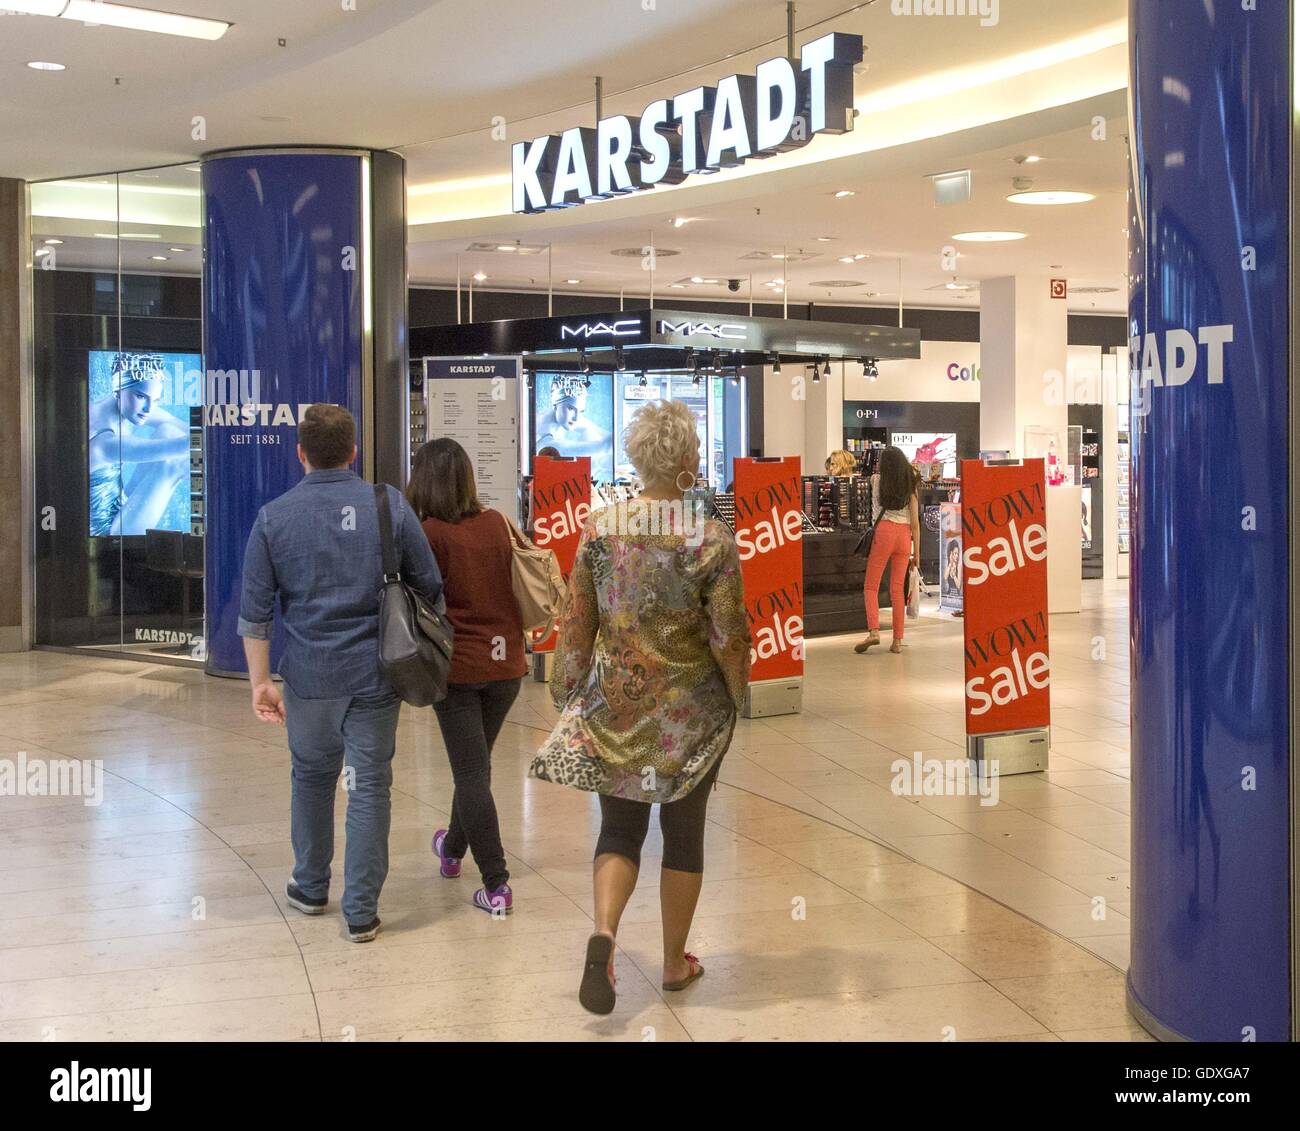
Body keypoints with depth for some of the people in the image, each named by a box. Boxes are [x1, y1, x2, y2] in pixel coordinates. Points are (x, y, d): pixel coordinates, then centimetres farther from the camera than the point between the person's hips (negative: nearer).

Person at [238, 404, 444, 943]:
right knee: (369, 788, 5)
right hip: (375, 675, -1)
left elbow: (255, 609, -2)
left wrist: (260, 681, 4)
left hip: (308, 676, 1)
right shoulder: (389, 505, -4)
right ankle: (361, 912, 7)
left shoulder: (274, 516, -2)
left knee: (312, 777, 21)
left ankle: (311, 889, 33)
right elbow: (430, 590, 0)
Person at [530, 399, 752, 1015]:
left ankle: (603, 930, -12)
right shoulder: (712, 539, -14)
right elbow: (728, 636, -10)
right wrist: (741, 693, 8)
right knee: (684, 830, 14)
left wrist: (567, 694, 11)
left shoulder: (599, 530, -6)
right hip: (691, 709, -2)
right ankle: (676, 962, 26)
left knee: (619, 826, 13)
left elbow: (576, 624, -1)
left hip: (616, 703, 2)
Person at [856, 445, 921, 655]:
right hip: (905, 535, 3)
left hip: (884, 532, -3)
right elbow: (915, 522, 3)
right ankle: (897, 640, 6)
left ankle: (874, 631, -18)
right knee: (898, 589, 8)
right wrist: (916, 552, 6)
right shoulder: (911, 486, 7)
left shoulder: (877, 480, 3)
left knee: (871, 587, 2)